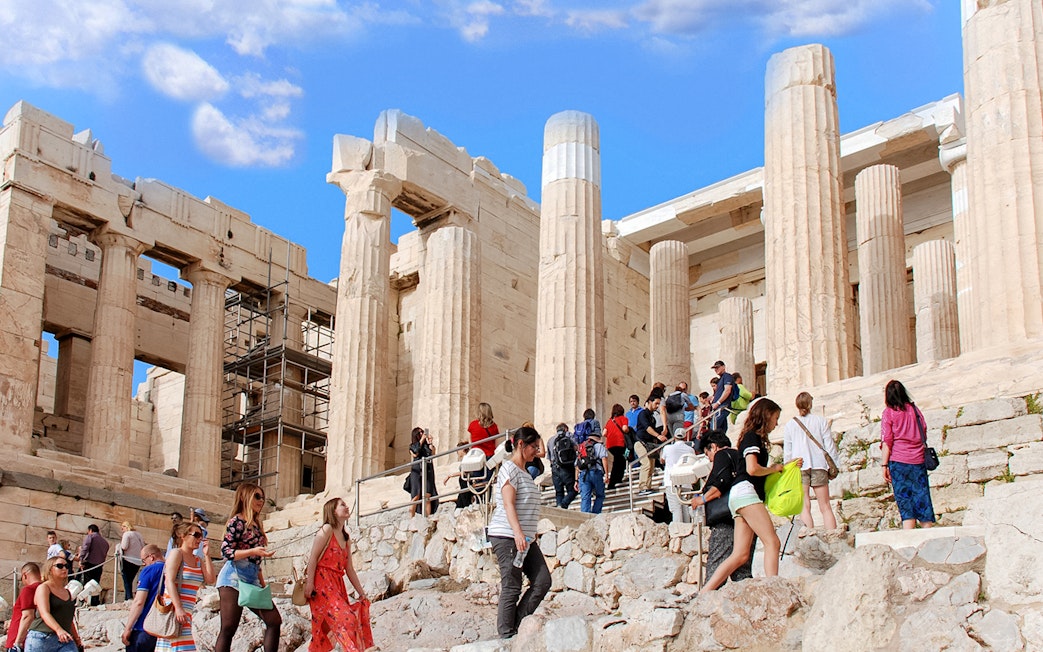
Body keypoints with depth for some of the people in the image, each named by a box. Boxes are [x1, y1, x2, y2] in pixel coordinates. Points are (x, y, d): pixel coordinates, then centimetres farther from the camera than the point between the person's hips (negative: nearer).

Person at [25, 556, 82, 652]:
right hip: (42, 639, -5)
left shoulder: (67, 592, 21)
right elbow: (45, 613, -15)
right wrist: (58, 630, -31)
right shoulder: (43, 588, 0)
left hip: (65, 640, 5)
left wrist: (77, 640, 25)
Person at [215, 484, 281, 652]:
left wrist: (263, 584, 19)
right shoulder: (237, 522, -5)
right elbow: (226, 552, -13)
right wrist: (253, 551, -22)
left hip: (252, 580, 9)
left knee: (274, 621, 0)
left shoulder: (256, 524, 19)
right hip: (234, 578, -9)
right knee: (228, 629, -10)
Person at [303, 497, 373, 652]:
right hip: (322, 582, -8)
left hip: (337, 585, 8)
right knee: (346, 619, -20)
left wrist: (361, 593, 17)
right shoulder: (327, 530, -2)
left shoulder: (346, 538, 20)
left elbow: (349, 569, 20)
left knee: (325, 627, 6)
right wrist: (309, 582, -19)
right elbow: (313, 557, -9)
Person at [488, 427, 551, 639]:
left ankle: (516, 626, 8)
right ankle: (507, 636, 1)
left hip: (526, 538, 9)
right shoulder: (509, 468, -8)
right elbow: (508, 504, -18)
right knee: (511, 588, -6)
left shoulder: (524, 472, 20)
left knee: (542, 581, 0)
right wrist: (518, 533, -27)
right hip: (507, 536, -9)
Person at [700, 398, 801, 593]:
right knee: (772, 542, -17)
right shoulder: (752, 437, -3)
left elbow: (759, 471, 29)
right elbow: (752, 469, -16)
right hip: (745, 491, -10)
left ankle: (704, 593, -3)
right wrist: (774, 469, 0)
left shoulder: (755, 438, 27)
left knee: (740, 555, 2)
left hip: (740, 497, 10)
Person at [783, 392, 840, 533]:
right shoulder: (821, 421, 3)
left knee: (804, 506, -3)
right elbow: (830, 445, 4)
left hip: (798, 468, 0)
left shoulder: (790, 425, 4)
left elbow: (787, 452, 7)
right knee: (825, 506, 4)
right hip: (818, 466, 1)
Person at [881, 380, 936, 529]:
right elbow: (924, 433, 15)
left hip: (898, 461, -3)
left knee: (905, 501, -5)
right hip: (918, 461, 3)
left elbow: (886, 441, -5)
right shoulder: (915, 409, 12)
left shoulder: (889, 412, 0)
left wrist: (884, 465, -6)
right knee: (922, 499, 5)